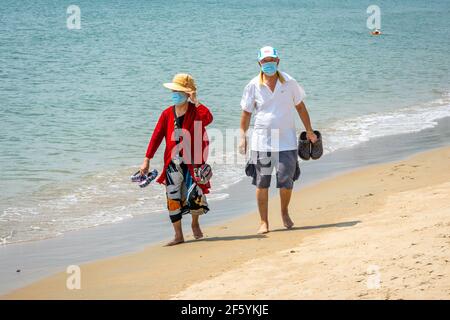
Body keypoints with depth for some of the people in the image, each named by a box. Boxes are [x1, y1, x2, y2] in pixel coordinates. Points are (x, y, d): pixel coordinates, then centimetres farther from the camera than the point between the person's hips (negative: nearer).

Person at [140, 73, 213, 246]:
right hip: (173, 163, 3)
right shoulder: (167, 114, 5)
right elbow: (157, 136, 3)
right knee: (173, 198, 1)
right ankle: (178, 235, 10)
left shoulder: (196, 111, -3)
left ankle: (195, 224, 23)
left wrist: (195, 102, -22)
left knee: (194, 195, -8)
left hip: (192, 162, -3)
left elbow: (208, 118, -28)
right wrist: (147, 160, 0)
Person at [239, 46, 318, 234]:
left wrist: (309, 131, 15)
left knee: (286, 182, -3)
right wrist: (242, 137, 0)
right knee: (262, 183, 1)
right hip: (261, 140, 0)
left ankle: (284, 213, 24)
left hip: (286, 141, 0)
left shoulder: (289, 83, 2)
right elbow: (246, 113, 6)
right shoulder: (253, 86, 0)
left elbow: (300, 107, 13)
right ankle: (264, 222, 10)